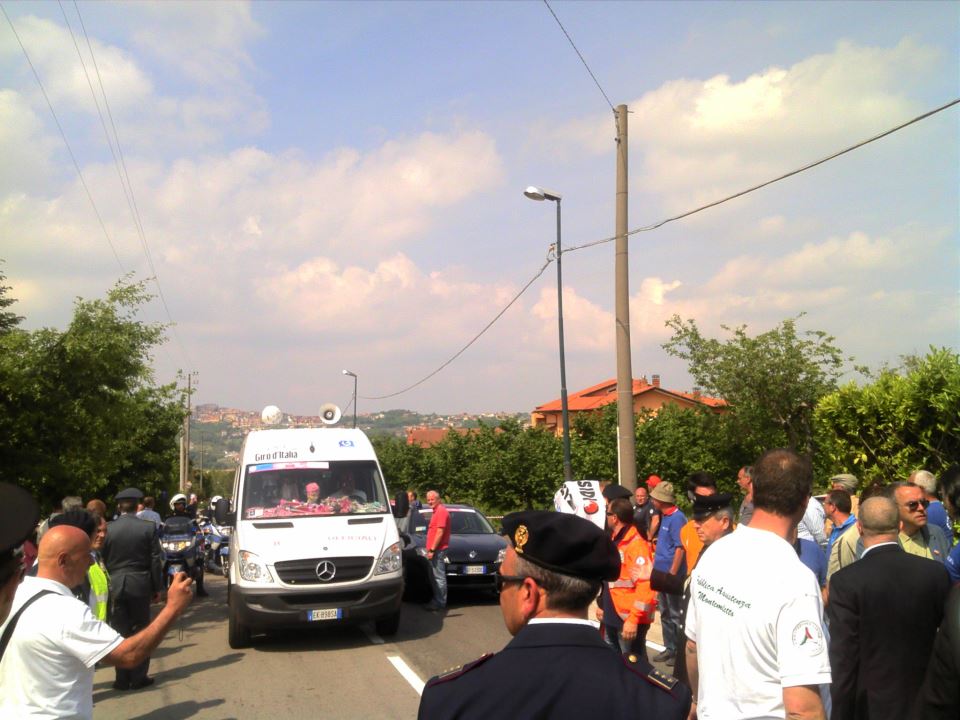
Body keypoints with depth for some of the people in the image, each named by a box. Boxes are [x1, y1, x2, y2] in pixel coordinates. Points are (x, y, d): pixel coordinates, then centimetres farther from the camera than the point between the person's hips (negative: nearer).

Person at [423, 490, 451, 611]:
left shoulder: (441, 511, -13)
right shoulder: (436, 511, 19)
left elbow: (440, 533, -18)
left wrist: (432, 549, -19)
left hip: (438, 550, -10)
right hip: (434, 550, 10)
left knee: (439, 577, -7)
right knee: (434, 576, 14)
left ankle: (440, 603, -4)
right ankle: (436, 600, 21)